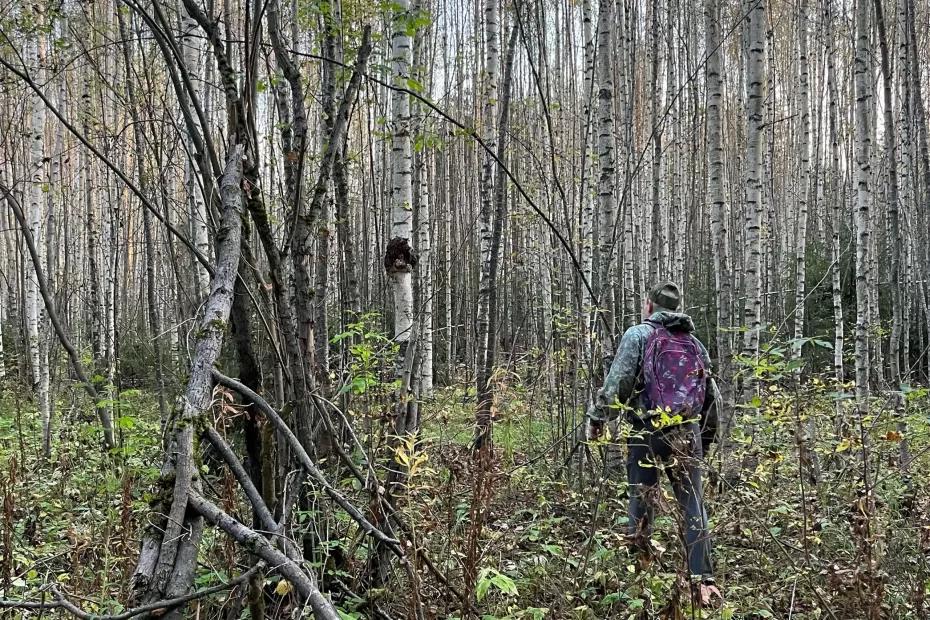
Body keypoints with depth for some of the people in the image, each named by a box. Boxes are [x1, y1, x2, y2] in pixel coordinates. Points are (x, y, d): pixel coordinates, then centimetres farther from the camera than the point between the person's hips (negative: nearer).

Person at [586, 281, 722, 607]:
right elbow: (712, 398, 18)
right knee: (693, 509, 6)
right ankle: (703, 581, 2)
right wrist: (705, 440, 27)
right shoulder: (695, 343, 17)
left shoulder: (639, 334, 1)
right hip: (688, 434, 4)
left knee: (641, 504, 6)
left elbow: (617, 381, -9)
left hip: (647, 433, -3)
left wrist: (596, 418, 0)